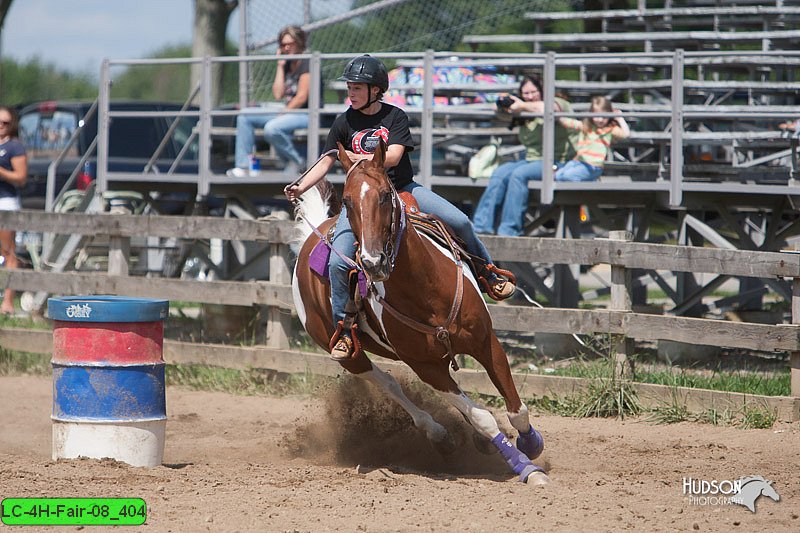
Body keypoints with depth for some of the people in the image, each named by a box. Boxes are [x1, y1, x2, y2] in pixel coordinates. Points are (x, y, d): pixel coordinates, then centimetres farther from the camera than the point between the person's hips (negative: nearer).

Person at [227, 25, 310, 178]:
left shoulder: (306, 64, -10)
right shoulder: (286, 65, 15)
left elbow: (302, 97, -16)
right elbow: (278, 95, 5)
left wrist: (283, 113, -15)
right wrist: (280, 66, 5)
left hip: (306, 114, -9)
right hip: (288, 111, 9)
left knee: (271, 128, -36)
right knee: (244, 117, 2)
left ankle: (296, 161, -12)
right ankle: (243, 166, -5)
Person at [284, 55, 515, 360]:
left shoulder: (395, 117, -2)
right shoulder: (344, 123, 1)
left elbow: (393, 156, -15)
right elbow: (325, 163, -1)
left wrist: (362, 159, -31)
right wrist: (301, 187, -17)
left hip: (401, 189, 0)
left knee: (460, 222, -11)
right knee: (338, 261, -19)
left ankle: (491, 276, 14)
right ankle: (343, 329, -5)